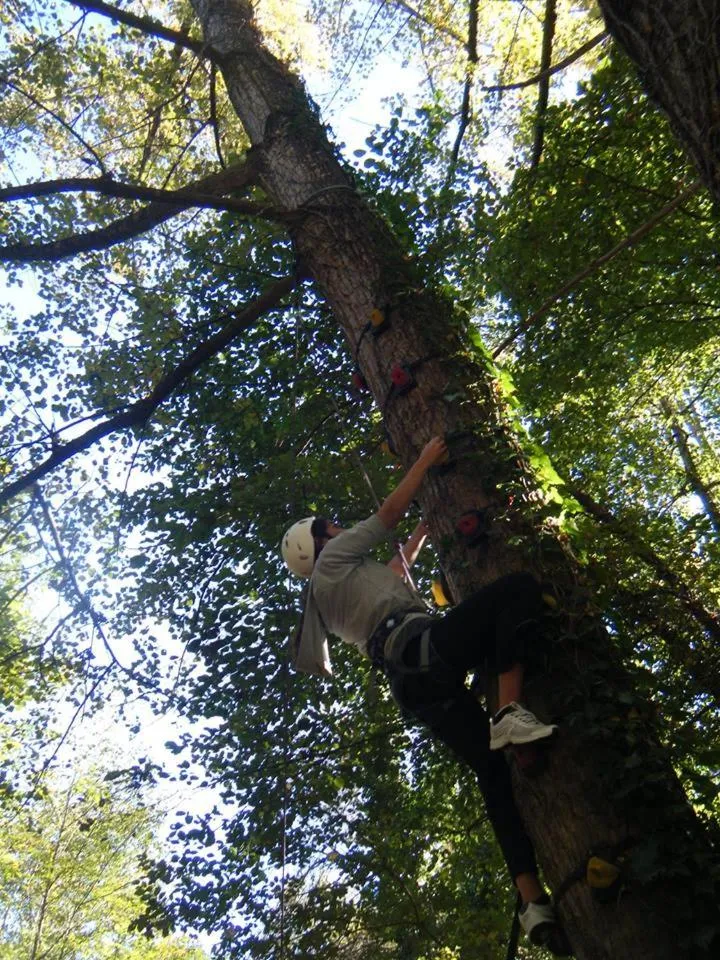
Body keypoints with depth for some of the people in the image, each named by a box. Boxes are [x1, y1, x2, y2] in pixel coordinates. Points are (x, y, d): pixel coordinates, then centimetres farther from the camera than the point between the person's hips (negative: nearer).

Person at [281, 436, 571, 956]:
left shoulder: (327, 593, 36)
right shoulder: (333, 558, 13)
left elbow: (393, 571, 50)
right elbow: (390, 510, 12)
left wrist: (423, 530, 55)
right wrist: (426, 460, 24)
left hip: (410, 683, 8)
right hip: (424, 647, -8)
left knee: (495, 773, 3)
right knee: (520, 587, -15)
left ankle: (534, 900, -6)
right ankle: (511, 711, -29)